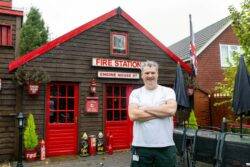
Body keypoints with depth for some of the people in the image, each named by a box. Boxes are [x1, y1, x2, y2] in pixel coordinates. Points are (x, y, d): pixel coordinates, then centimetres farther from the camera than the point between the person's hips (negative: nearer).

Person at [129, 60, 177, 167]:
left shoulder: (168, 91, 3)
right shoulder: (135, 93, 3)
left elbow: (171, 110, -16)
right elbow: (133, 115, -13)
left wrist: (145, 108, -10)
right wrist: (161, 112, -12)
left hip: (166, 146, 0)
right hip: (141, 146, 0)